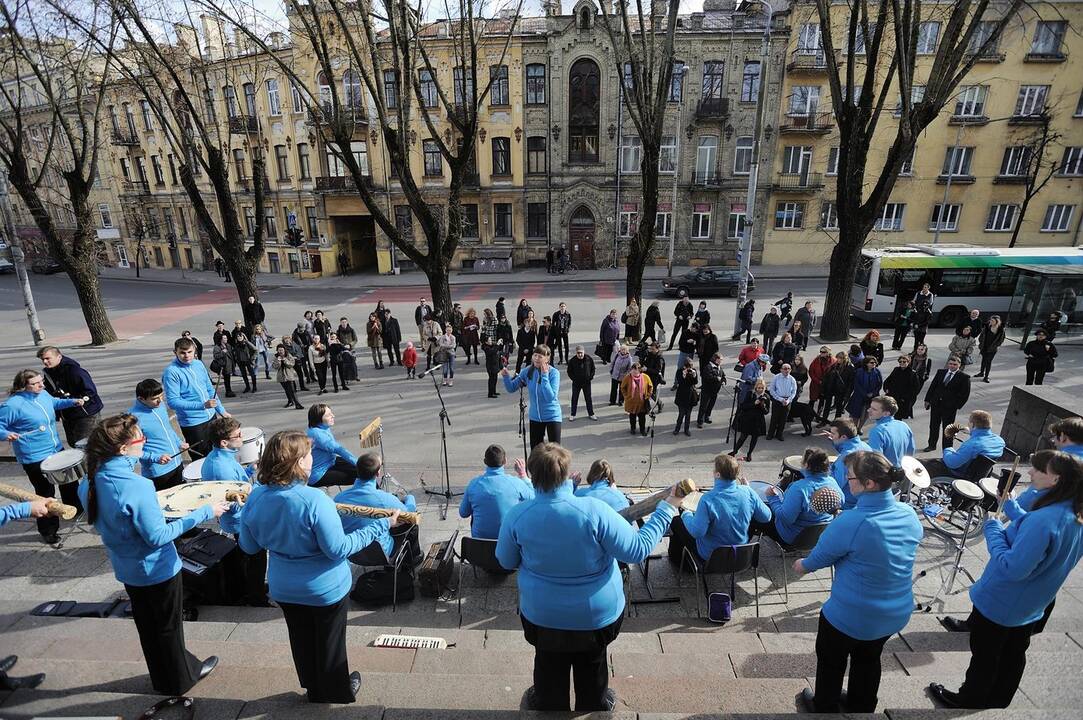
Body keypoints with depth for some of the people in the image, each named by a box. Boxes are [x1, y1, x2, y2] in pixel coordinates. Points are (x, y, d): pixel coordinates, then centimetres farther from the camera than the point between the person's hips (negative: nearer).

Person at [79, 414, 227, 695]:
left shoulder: (89, 482, -8)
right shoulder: (136, 486, -33)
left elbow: (106, 521, 7)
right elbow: (158, 536, -27)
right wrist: (204, 512, -25)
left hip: (127, 569, 7)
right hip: (157, 569, -7)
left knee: (147, 627, 24)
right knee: (168, 627, 15)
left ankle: (162, 679, 44)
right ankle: (179, 679, 36)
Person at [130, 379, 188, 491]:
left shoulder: (160, 405, 0)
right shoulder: (134, 417, -21)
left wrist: (179, 442, 9)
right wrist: (155, 458, -25)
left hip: (177, 464, 7)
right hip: (157, 473, -7)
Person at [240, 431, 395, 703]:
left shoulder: (256, 497, -15)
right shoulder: (314, 500, -34)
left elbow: (249, 547, -2)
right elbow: (338, 549, -27)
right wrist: (381, 525, -22)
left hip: (284, 589, 5)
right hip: (326, 589, -4)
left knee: (302, 641, 26)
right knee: (330, 642, 20)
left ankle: (314, 689, 48)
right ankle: (337, 692, 42)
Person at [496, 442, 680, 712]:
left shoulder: (516, 516, -24)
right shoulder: (594, 510, -31)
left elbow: (506, 561, -6)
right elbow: (638, 550, -23)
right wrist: (666, 508, -13)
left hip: (543, 614, 1)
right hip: (597, 613, 0)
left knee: (550, 667, 30)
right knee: (592, 664, 30)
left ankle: (549, 704, 54)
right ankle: (594, 704, 54)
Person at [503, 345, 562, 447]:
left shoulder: (554, 373, -18)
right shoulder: (528, 371, -7)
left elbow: (551, 397, -27)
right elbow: (511, 388, 0)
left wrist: (544, 376, -29)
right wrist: (506, 376, -19)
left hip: (552, 417, -4)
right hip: (535, 417, 4)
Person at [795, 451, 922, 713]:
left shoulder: (849, 523, -33)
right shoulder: (910, 515, -12)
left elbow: (819, 557, -16)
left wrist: (802, 565, 5)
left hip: (851, 617, -6)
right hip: (897, 614, 6)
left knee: (831, 662, 22)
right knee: (868, 660, 31)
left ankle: (824, 707, 45)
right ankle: (861, 707, 53)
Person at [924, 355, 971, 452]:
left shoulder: (964, 377, -7)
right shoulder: (941, 372, 5)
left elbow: (965, 394, -7)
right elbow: (932, 386, 9)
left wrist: (958, 406, -11)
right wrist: (927, 400, 6)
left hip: (950, 407, -4)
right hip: (935, 404, 4)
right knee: (933, 426, 15)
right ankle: (932, 445, 30)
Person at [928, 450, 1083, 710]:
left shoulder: (1043, 519, -34)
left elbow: (1012, 568, -32)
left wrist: (994, 529, -20)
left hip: (999, 604, -7)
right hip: (1031, 607, 8)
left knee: (984, 658, 14)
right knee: (1012, 657, 25)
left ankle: (968, 703, 34)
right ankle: (997, 703, 45)